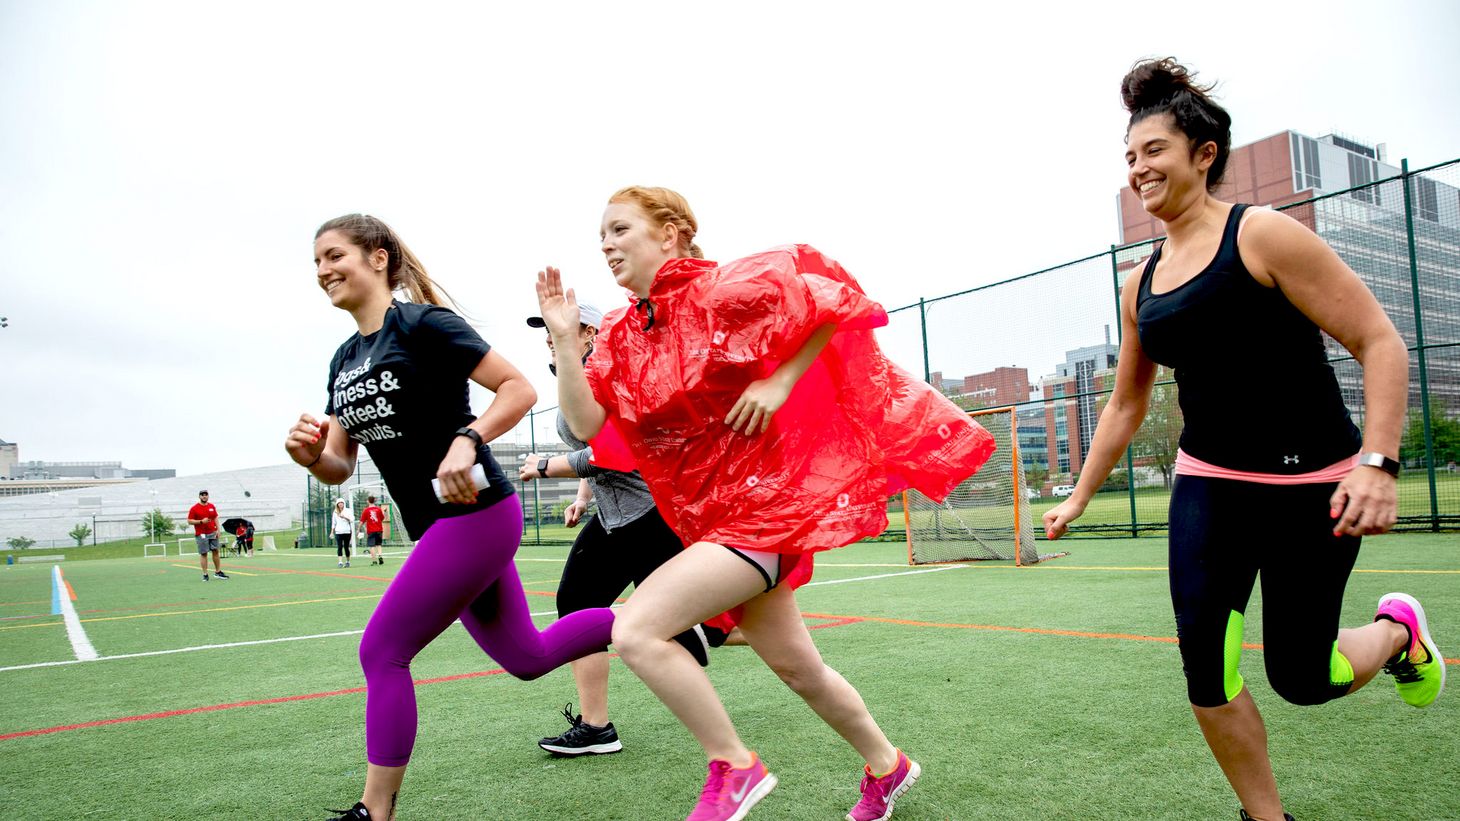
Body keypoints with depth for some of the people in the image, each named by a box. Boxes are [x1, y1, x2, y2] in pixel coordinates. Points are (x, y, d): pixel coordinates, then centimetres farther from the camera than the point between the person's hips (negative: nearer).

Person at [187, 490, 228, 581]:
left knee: (216, 551, 5)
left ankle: (218, 572, 13)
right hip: (201, 535, -4)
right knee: (203, 553, -3)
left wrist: (218, 530, 5)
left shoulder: (212, 506, 10)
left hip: (212, 533, 4)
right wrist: (201, 521, -18)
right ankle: (205, 574, 1)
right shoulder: (194, 508, -4)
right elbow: (189, 521, -5)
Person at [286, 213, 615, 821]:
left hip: (475, 515, -9)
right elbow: (340, 469, 12)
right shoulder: (344, 361, 14)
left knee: (381, 651, -5)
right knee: (528, 659, 14)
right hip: (437, 528, 9)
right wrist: (310, 456, -9)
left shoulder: (422, 324, -11)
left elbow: (519, 389, -15)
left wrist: (466, 441, -29)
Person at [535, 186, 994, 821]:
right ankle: (886, 766, 42)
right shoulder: (621, 335, 6)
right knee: (799, 670, 19)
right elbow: (584, 425, -3)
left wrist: (779, 382, -15)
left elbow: (833, 300, -10)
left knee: (635, 631, -20)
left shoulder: (721, 293, -14)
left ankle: (733, 768, -1)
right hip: (712, 516, 8)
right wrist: (563, 338, -9)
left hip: (764, 502, -8)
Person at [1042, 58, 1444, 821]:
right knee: (1204, 665, -6)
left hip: (1309, 484, -5)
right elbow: (1126, 402, 17)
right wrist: (1080, 495, 17)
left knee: (1300, 677, 2)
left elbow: (1379, 341, -14)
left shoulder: (1262, 235, -11)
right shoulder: (1141, 282, 7)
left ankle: (1397, 629, 36)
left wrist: (1377, 462, -25)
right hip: (1208, 485, 5)